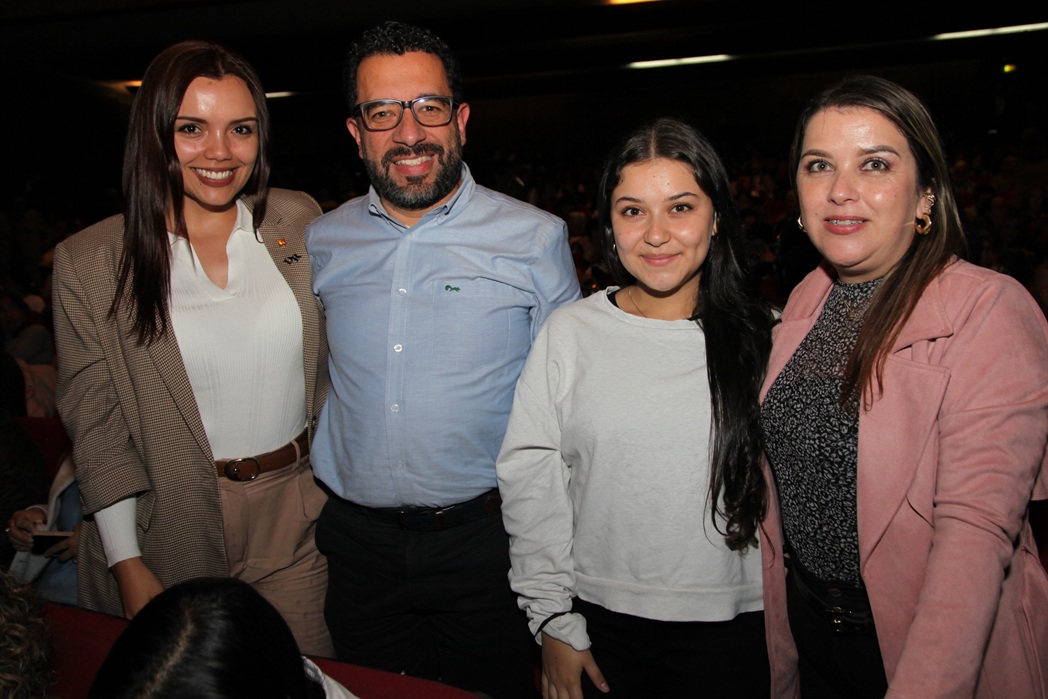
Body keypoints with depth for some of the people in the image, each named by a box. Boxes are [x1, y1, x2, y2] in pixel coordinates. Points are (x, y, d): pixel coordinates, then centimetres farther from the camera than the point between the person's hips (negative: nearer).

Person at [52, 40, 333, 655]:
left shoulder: (300, 222, -1)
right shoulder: (89, 261, -6)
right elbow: (93, 421, -4)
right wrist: (126, 563, -6)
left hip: (299, 514, 2)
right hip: (171, 524, -1)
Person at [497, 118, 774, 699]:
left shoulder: (762, 338, -4)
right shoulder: (567, 334, -5)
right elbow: (529, 485, -3)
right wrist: (555, 623, -4)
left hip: (735, 630, 0)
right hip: (603, 624, 0)